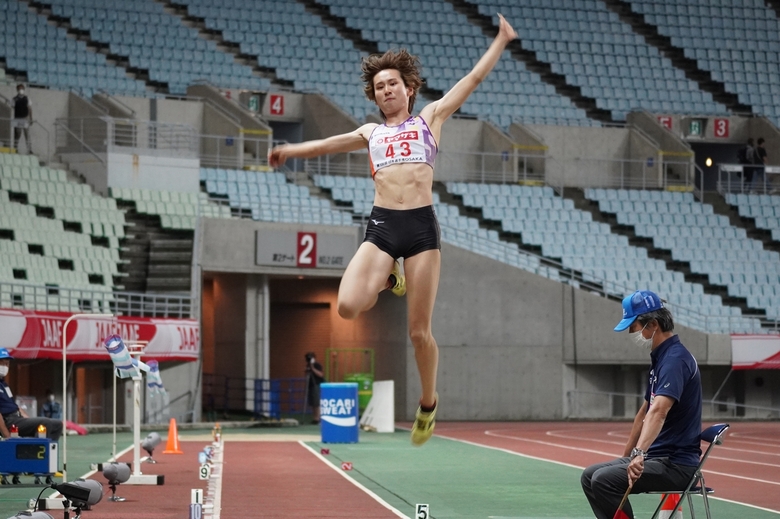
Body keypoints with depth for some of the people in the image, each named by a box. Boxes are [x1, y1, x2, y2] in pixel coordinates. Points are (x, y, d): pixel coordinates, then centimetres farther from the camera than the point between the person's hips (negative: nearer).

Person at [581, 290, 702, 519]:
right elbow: (645, 411, 25)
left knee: (604, 481, -23)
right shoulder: (659, 358, 14)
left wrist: (640, 453, -47)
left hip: (676, 464, -10)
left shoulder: (675, 359, -18)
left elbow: (659, 411, -35)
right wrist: (626, 457, 29)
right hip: (659, 457, 10)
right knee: (590, 476, 7)